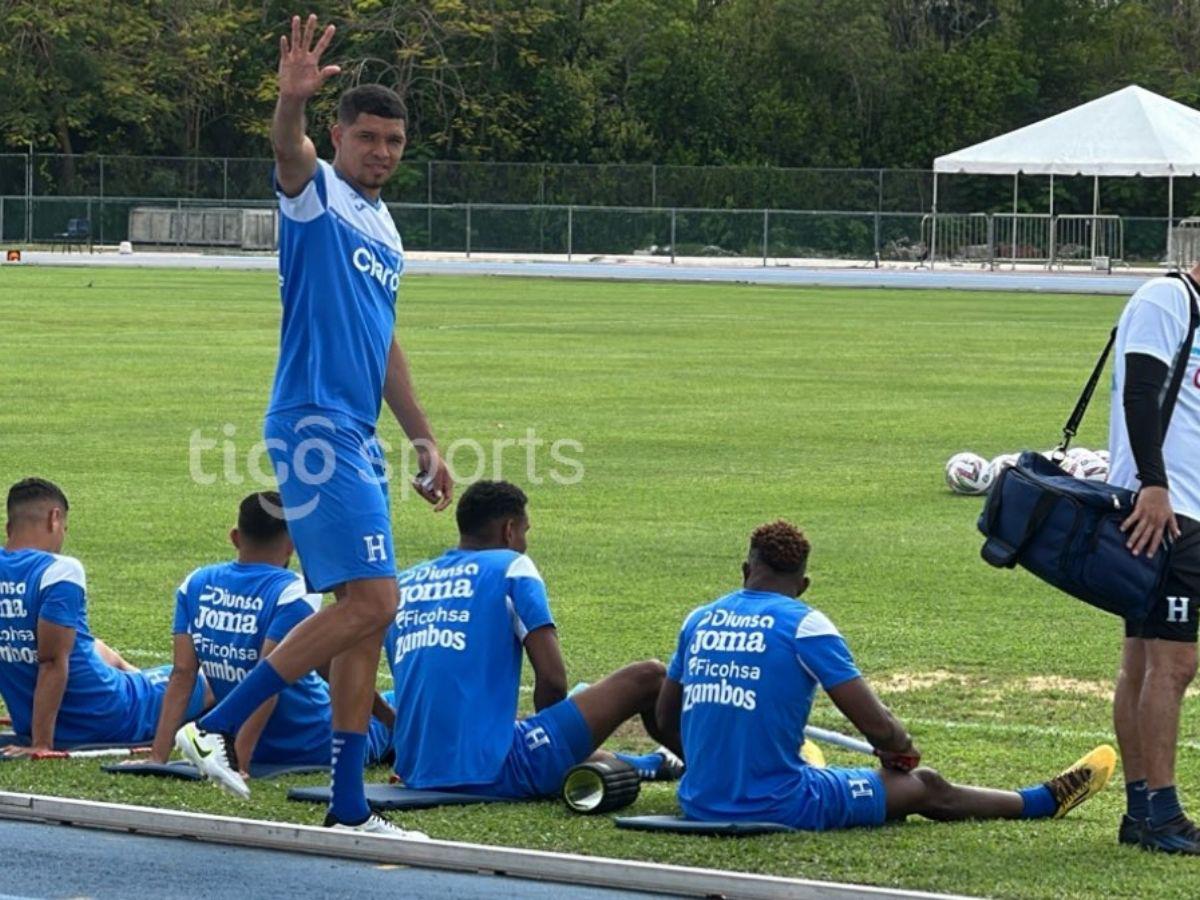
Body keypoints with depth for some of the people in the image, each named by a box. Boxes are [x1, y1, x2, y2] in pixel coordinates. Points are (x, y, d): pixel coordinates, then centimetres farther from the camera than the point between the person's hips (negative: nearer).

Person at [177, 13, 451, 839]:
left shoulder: (384, 230, 20)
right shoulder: (317, 196, -3)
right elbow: (288, 152, -28)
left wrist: (425, 441, 27)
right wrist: (291, 101, -49)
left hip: (359, 441, 9)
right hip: (315, 424, -9)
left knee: (366, 618, 7)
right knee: (370, 601, -17)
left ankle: (349, 807, 12)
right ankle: (217, 728, -10)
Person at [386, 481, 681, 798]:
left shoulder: (403, 582, 16)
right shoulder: (511, 568, 0)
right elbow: (553, 678, -7)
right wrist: (545, 733, 12)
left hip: (416, 773, 7)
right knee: (648, 677, 7)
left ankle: (648, 765, 54)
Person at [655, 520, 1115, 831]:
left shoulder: (698, 621, 6)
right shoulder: (804, 626, -9)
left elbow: (666, 721, 17)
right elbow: (876, 725, -9)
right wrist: (902, 749, 14)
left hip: (699, 803, 4)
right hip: (776, 807, -4)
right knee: (925, 788, 16)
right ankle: (1045, 801, 35)